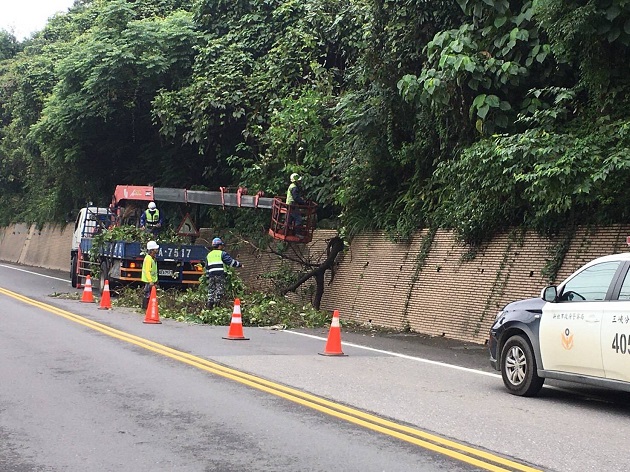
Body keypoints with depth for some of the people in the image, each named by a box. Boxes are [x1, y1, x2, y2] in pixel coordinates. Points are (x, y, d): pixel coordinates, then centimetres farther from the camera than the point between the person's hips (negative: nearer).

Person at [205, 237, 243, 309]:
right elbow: (231, 261, -2)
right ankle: (216, 303, -11)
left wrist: (207, 276, 26)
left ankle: (210, 303, 6)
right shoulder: (222, 253, 0)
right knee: (220, 290, -4)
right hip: (220, 274, -6)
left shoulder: (209, 255, 20)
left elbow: (207, 267, 22)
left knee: (211, 290, 10)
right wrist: (240, 264, 9)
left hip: (211, 275, 6)